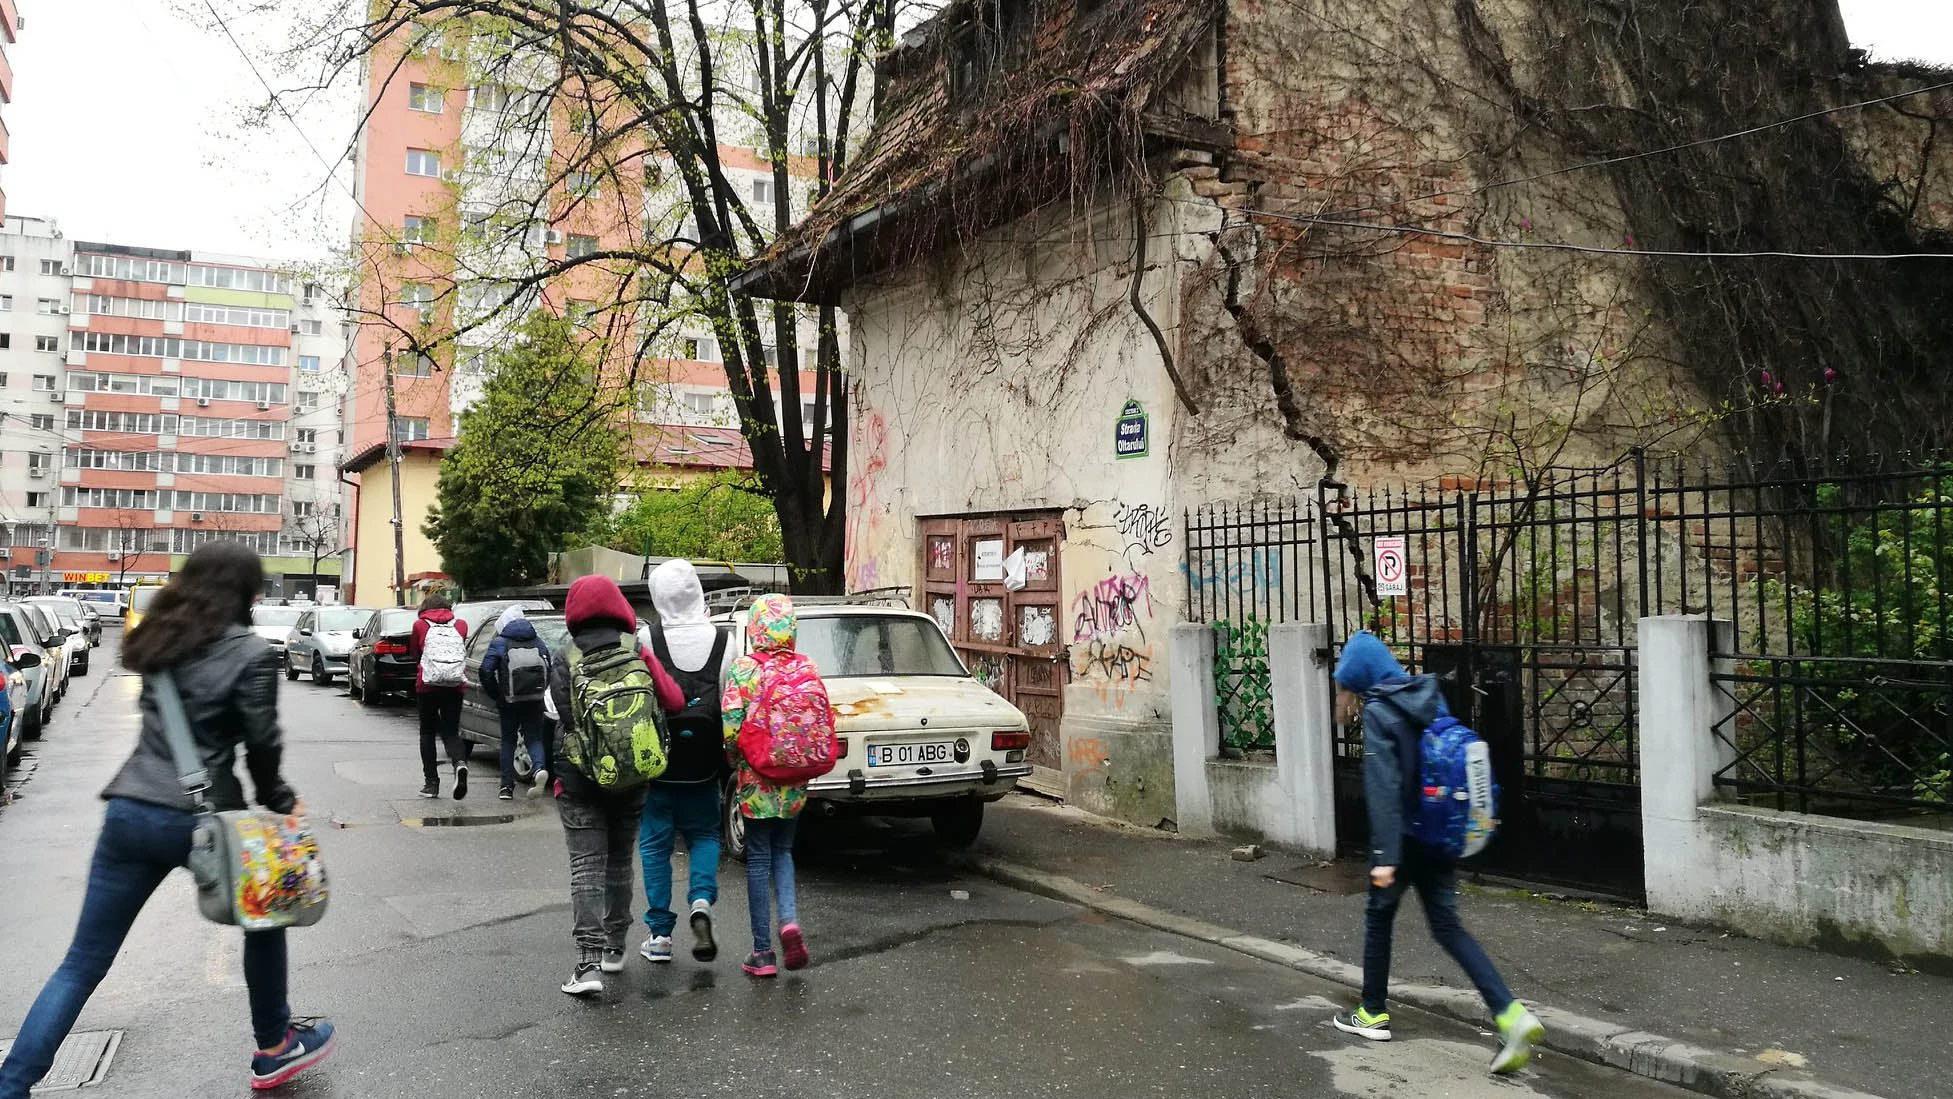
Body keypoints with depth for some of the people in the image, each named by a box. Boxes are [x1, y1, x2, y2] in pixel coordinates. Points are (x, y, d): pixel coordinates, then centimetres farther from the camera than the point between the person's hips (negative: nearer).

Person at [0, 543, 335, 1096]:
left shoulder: (159, 640, 8)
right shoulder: (250, 654, -10)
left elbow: (166, 722, 15)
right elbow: (262, 744, -6)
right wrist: (281, 802, 9)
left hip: (130, 811, 5)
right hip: (203, 818, -5)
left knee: (83, 963, 12)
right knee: (264, 918, 19)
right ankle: (274, 1050, 30)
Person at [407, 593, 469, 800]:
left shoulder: (420, 625, 7)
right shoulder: (460, 625, 11)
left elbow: (413, 654, 16)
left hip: (428, 684, -1)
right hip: (455, 684, 2)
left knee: (428, 733, 11)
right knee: (450, 732, 8)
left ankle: (431, 782, 8)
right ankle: (459, 763, -22)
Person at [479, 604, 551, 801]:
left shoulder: (499, 643, -1)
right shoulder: (538, 642, 10)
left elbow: (486, 671, -9)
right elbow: (549, 670, 8)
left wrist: (496, 695, 3)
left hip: (509, 701, -2)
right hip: (535, 701, 2)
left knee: (508, 740, 11)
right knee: (534, 738, 7)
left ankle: (507, 786, 9)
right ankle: (539, 768, -22)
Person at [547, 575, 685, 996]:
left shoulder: (563, 666, -7)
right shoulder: (638, 655, -4)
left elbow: (566, 720, -9)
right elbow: (674, 702, -9)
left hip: (579, 783, -3)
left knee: (586, 868, -2)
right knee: (619, 863, 18)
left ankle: (589, 961, -12)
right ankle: (614, 948, 27)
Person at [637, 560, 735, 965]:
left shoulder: (647, 641, -13)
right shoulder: (723, 642, -5)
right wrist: (728, 764, 9)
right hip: (702, 764, 2)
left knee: (655, 843, 11)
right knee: (704, 834, 19)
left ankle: (660, 934, 14)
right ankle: (701, 902, -4)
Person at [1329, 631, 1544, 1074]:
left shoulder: (1379, 714, -16)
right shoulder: (1429, 698, 6)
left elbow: (1383, 788, -22)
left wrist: (1384, 855, -23)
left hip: (1405, 838, -7)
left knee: (1378, 918, 14)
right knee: (1447, 926, 9)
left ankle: (1373, 1014, 27)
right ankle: (1511, 1015, -4)